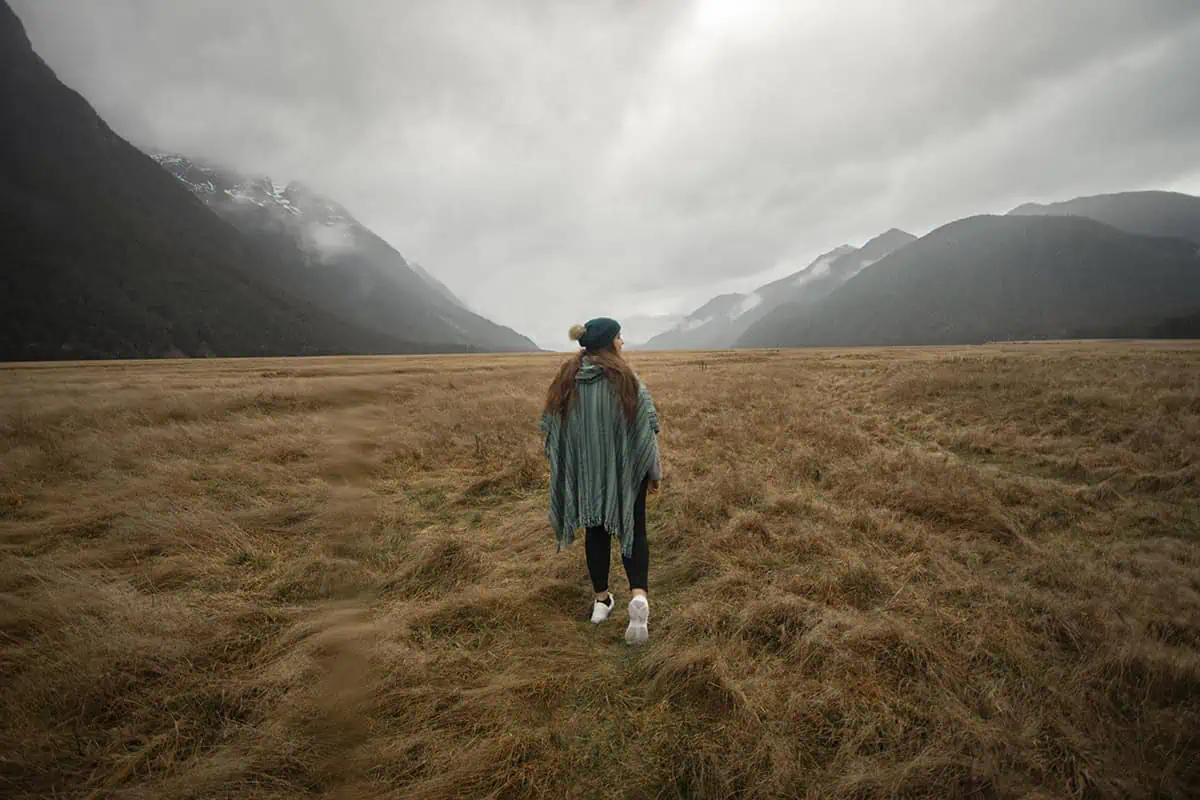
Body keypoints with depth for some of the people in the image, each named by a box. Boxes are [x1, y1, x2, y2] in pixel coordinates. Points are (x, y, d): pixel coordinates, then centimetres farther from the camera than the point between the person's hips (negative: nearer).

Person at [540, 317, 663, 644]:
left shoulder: (566, 380, -3)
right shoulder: (626, 379, -15)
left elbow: (551, 428, 3)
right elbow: (646, 429, -13)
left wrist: (565, 467, 16)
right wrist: (655, 472, -1)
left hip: (585, 472, 3)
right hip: (626, 469, -3)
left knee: (597, 532, 19)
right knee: (633, 530, 9)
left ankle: (601, 600, 27)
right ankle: (639, 594, -13)